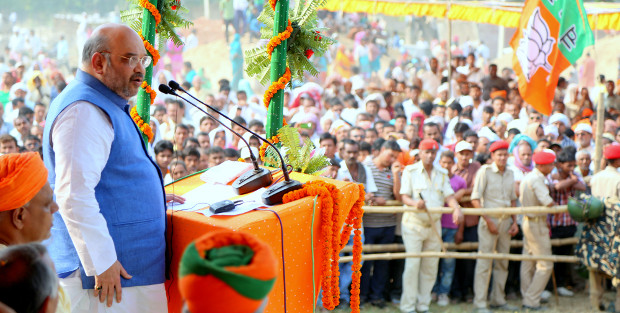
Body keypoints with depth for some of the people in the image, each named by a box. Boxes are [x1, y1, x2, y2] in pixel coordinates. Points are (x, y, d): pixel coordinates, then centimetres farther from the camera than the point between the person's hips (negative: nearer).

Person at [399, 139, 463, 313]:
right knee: (412, 265, -9)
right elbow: (404, 196, -7)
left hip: (434, 225, 4)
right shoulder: (410, 171, 1)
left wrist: (457, 209, -18)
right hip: (414, 224, -4)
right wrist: (414, 203, -29)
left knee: (430, 266, 5)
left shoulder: (442, 174, 13)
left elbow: (449, 196, 3)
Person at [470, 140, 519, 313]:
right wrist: (488, 221, -14)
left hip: (506, 221, 6)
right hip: (490, 220, -6)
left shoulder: (510, 173, 11)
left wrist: (514, 221, 9)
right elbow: (475, 198, -10)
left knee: (502, 263, 11)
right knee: (485, 263, -6)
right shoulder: (485, 171, -6)